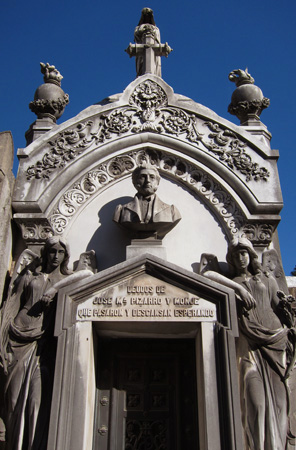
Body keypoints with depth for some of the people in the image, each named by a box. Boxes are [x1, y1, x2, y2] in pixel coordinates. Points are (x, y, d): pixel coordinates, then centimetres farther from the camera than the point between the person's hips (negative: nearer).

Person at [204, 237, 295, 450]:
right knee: (255, 400, -12)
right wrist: (239, 287, -12)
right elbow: (208, 274, -6)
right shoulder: (232, 282, 13)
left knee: (278, 398, -2)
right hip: (250, 343, -2)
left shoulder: (267, 280, 21)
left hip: (275, 339, 3)